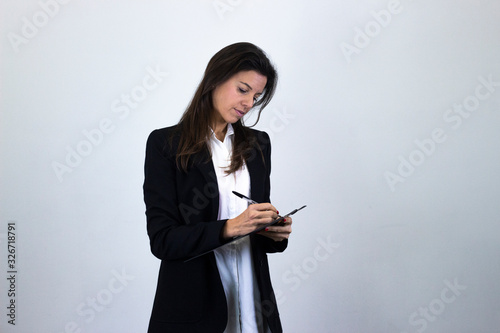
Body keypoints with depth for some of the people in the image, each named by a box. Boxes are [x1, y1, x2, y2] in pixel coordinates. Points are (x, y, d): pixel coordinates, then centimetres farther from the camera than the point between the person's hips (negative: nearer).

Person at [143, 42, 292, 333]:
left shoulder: (258, 144, 7)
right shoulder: (165, 144, -8)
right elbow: (162, 240, -13)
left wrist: (275, 234, -9)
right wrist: (229, 228, -24)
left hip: (251, 298, 4)